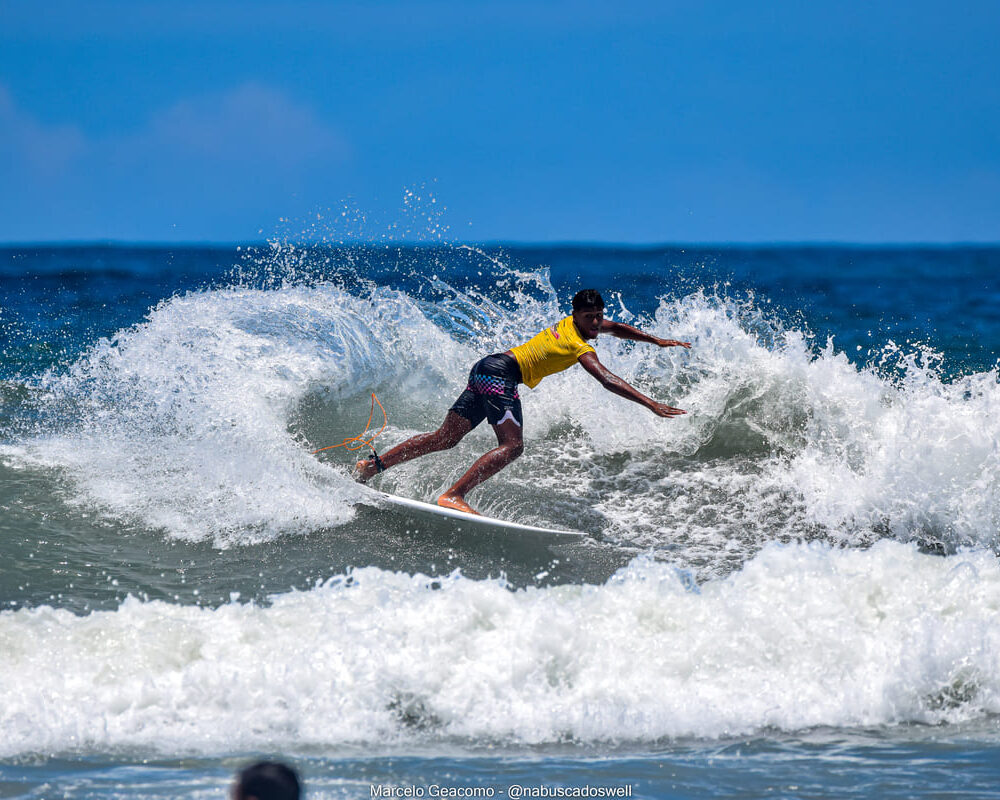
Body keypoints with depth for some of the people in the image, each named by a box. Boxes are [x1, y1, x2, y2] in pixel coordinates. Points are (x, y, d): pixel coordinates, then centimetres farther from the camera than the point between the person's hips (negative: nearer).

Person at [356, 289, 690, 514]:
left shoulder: (571, 324, 16)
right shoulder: (581, 348, -12)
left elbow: (616, 328, 35)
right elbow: (608, 380, -24)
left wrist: (656, 341, 37)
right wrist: (651, 404, -29)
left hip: (486, 368, 10)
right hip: (501, 372, -10)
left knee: (447, 437, 12)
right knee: (512, 445, -20)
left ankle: (374, 464, 13)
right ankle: (454, 496, -30)